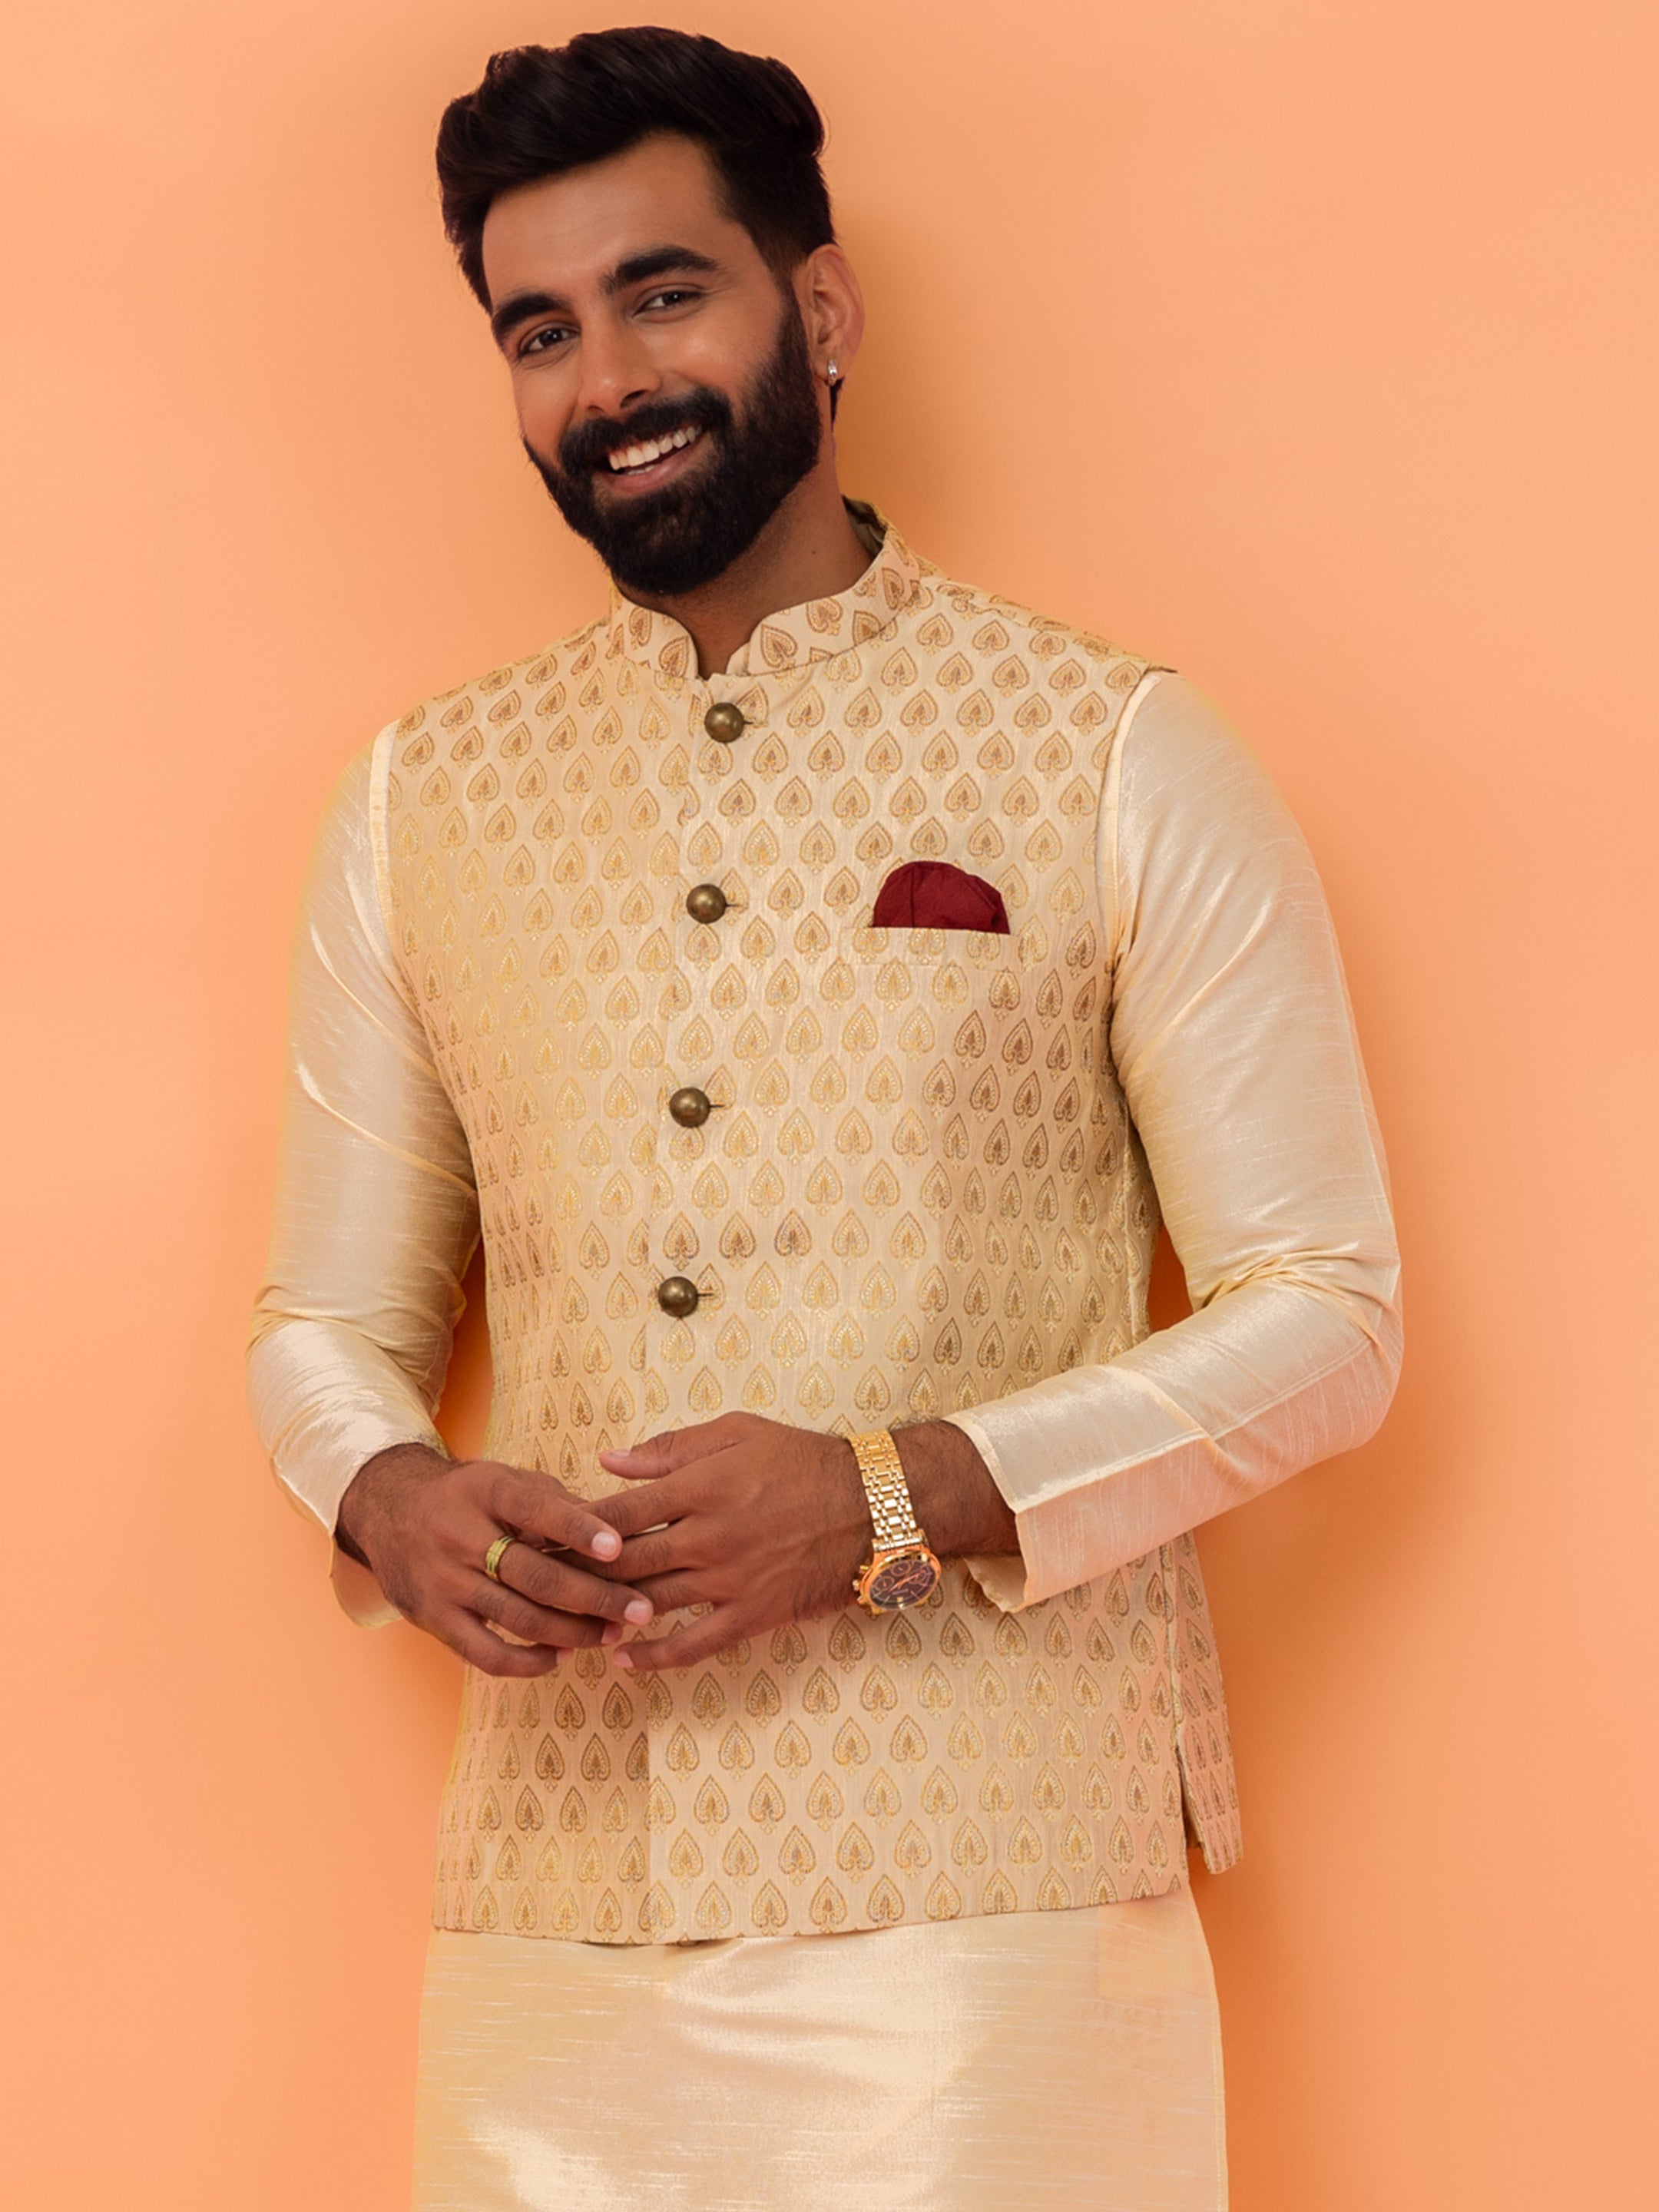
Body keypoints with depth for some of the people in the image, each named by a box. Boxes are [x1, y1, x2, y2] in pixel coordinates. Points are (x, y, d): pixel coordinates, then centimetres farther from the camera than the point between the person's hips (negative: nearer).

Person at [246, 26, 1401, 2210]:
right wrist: (390, 1500, -8)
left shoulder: (1121, 761, 0)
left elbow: (1326, 1312, -2)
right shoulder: (419, 804, 11)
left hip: (986, 1908, -3)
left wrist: (898, 1496, -15)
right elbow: (326, 1322, 16)